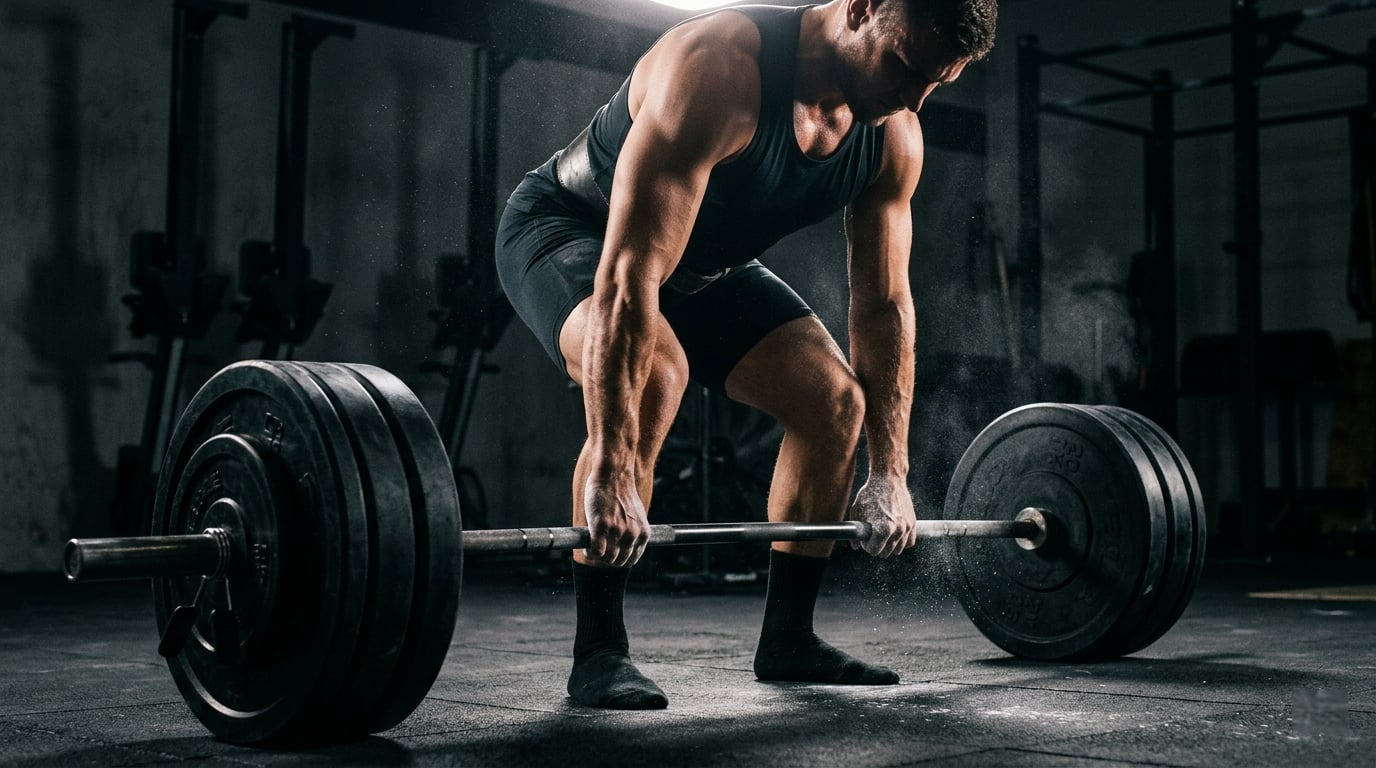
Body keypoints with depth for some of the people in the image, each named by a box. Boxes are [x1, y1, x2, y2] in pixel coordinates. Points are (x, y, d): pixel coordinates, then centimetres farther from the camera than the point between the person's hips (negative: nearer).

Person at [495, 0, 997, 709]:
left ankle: (788, 638, 10)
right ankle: (598, 651, -24)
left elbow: (883, 303, -5)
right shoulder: (719, 70, -37)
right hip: (568, 231, -7)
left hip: (705, 263, 7)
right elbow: (629, 277, -43)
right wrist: (611, 474, -47)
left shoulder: (894, 137, -14)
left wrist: (890, 475, -7)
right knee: (653, 373, -36)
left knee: (836, 399, -4)